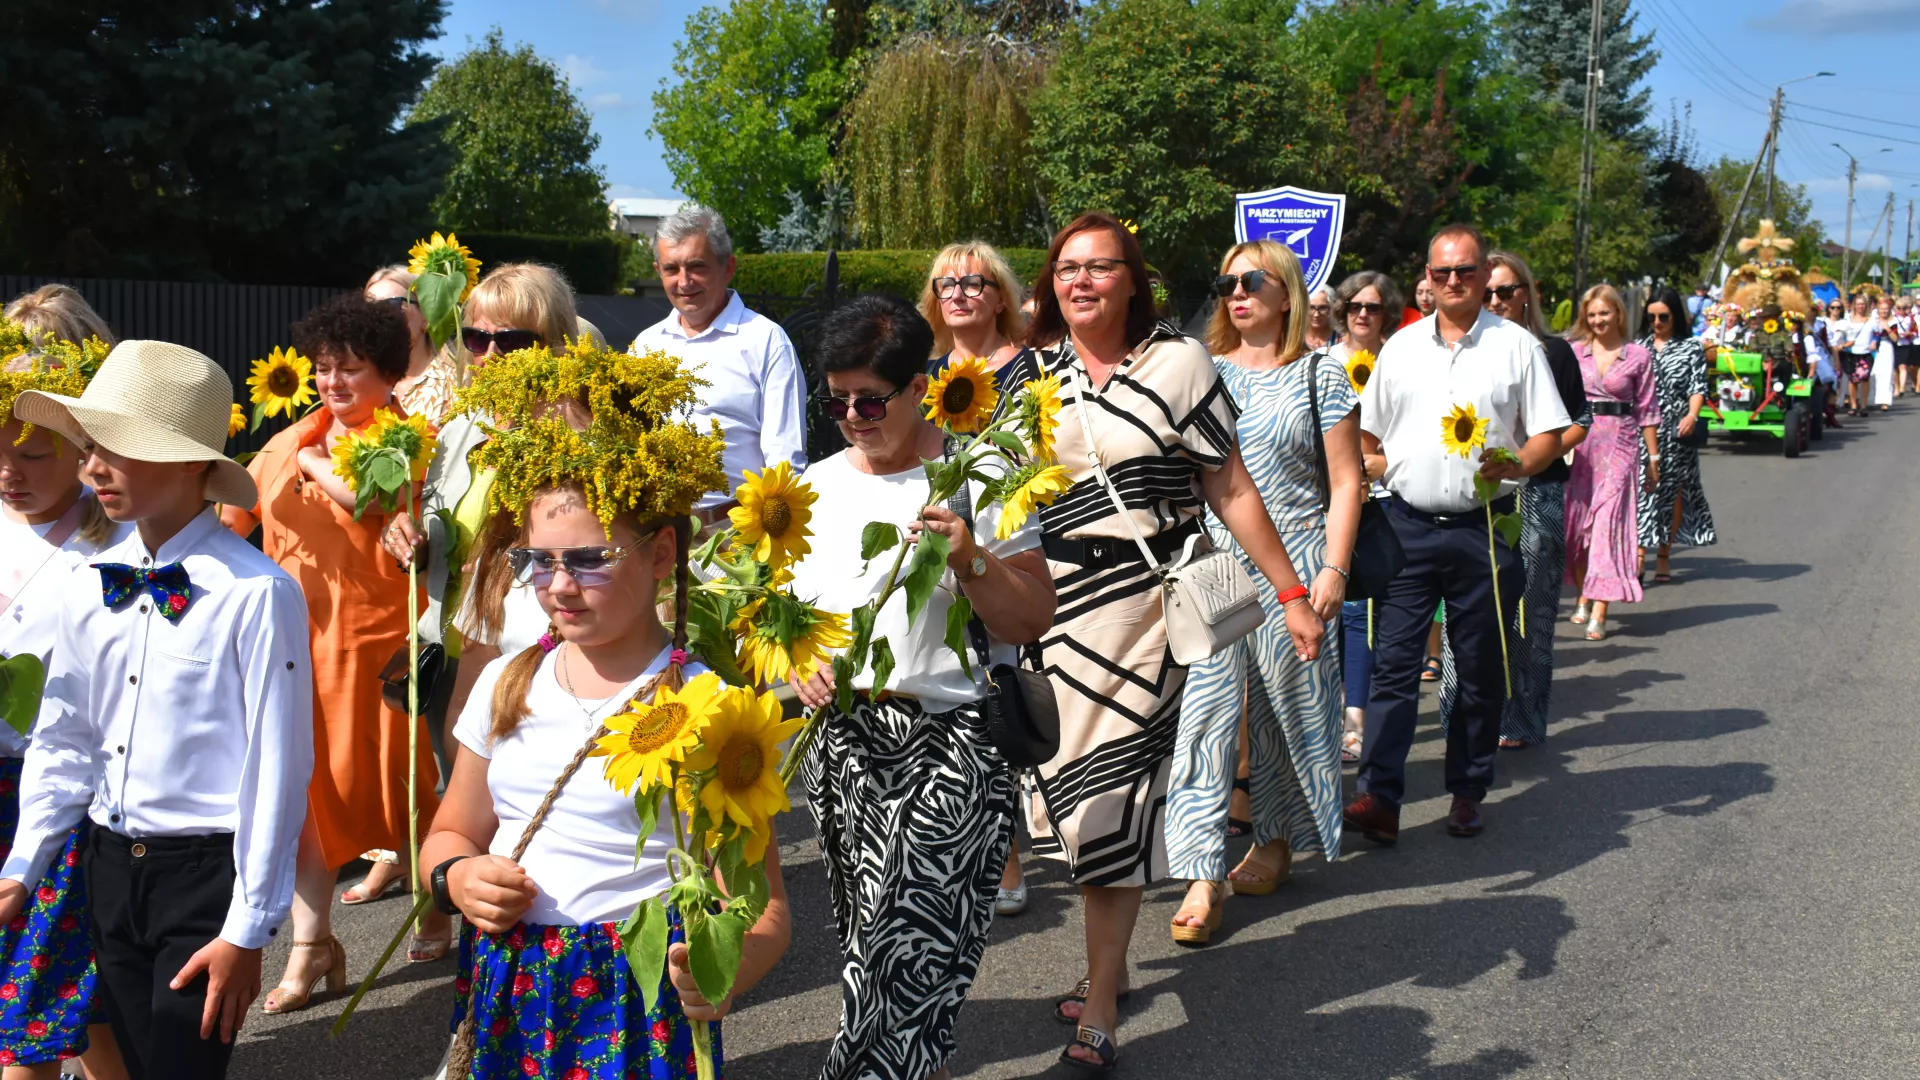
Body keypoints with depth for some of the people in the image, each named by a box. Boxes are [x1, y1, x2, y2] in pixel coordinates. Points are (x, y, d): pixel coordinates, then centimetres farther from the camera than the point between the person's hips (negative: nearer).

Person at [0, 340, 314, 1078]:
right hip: (110, 868, 6)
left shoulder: (256, 594, -18)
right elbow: (62, 741, 12)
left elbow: (278, 768, -16)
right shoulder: (88, 588, 2)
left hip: (207, 875, -6)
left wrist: (248, 929, -14)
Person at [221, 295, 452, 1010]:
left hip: (373, 637, -5)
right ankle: (311, 944, 13)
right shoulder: (293, 439, 13)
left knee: (391, 780, 7)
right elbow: (236, 516, 18)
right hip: (294, 639, 5)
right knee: (304, 787, 5)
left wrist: (315, 465, -9)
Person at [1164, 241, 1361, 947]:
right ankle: (1202, 875, -4)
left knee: (1288, 706, 8)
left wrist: (1334, 570, -9)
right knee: (1201, 707, -6)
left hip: (1293, 563, -2)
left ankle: (1277, 841, 29)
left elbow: (1344, 482, 1)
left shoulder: (1319, 374, 3)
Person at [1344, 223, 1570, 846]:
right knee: (1393, 660, -6)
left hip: (1484, 526, -1)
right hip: (1408, 524, 2)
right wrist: (1373, 465, 1)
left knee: (1480, 667, 7)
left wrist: (1518, 464, -17)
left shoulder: (1516, 346, 4)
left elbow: (1549, 434, 2)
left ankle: (1467, 793, 20)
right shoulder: (1401, 347, 13)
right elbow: (1367, 434, 20)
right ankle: (1380, 798, -8)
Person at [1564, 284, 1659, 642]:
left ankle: (1598, 613, -10)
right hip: (1579, 441, 2)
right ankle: (1583, 597, 25)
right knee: (1577, 519, 6)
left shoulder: (1638, 356, 3)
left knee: (1608, 520, -8)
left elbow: (1647, 409, 5)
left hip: (1620, 443, -2)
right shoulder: (1575, 352, 6)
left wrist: (1653, 456, 4)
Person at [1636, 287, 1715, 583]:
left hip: (1676, 430, -1)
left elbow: (1698, 387, -2)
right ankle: (1639, 554, -13)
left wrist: (1692, 415, -20)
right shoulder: (1639, 347, 13)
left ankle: (1664, 555, 16)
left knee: (1672, 489, 5)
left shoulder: (1691, 347, 7)